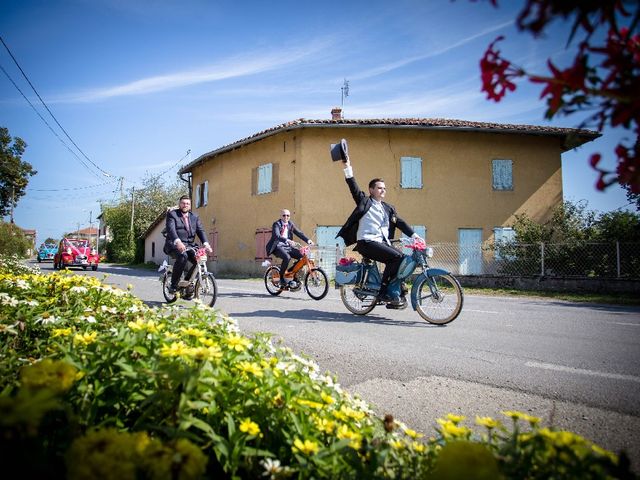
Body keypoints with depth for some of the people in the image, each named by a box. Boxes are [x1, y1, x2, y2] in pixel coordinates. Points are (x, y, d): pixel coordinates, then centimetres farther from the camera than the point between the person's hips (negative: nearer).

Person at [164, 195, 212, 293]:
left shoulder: (195, 217, 17)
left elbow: (201, 230, 4)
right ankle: (173, 286, -22)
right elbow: (171, 229, -14)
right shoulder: (172, 214, 3)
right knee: (183, 256, -35)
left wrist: (206, 243, -16)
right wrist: (178, 242, -34)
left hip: (189, 245, 5)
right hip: (175, 245, -5)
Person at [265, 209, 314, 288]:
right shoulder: (276, 224, -9)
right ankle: (281, 277, -14)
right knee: (287, 257, -34)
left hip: (288, 246, 6)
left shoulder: (290, 224, 10)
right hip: (278, 246, -6)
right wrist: (287, 240, -43)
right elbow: (277, 236, -26)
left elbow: (299, 233, 5)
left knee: (302, 256, -12)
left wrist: (307, 240, -12)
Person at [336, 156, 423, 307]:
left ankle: (395, 295, 1)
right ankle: (383, 293, -16)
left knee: (402, 259, -11)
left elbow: (400, 222, 16)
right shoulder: (365, 202, 5)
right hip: (366, 242, -6)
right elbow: (353, 187, -6)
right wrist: (348, 167, -14)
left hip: (382, 242, 7)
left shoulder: (388, 208, 21)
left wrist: (414, 235, 4)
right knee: (396, 257, -23)